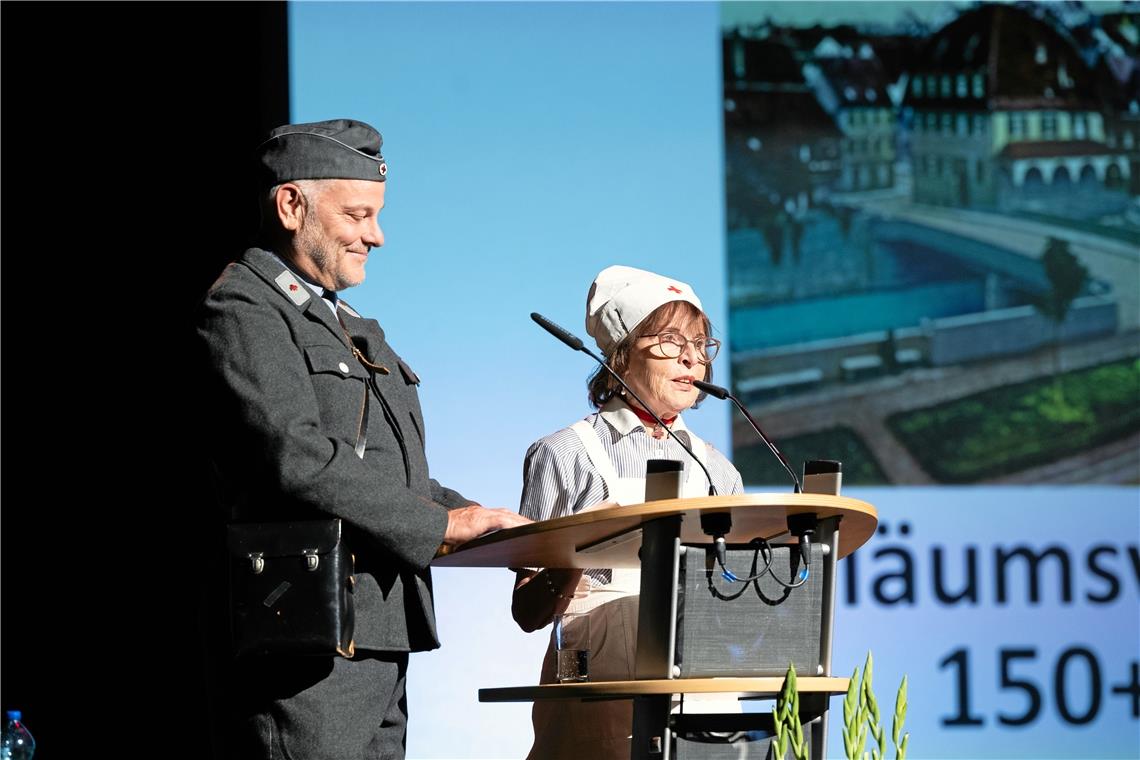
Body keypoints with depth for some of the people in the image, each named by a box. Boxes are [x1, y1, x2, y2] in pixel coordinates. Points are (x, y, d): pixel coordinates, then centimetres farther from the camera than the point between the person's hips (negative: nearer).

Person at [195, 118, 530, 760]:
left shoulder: (355, 330, 26)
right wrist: (442, 524, -16)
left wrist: (497, 531, 8)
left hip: (382, 645, 9)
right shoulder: (242, 311, -5)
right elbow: (298, 458, -18)